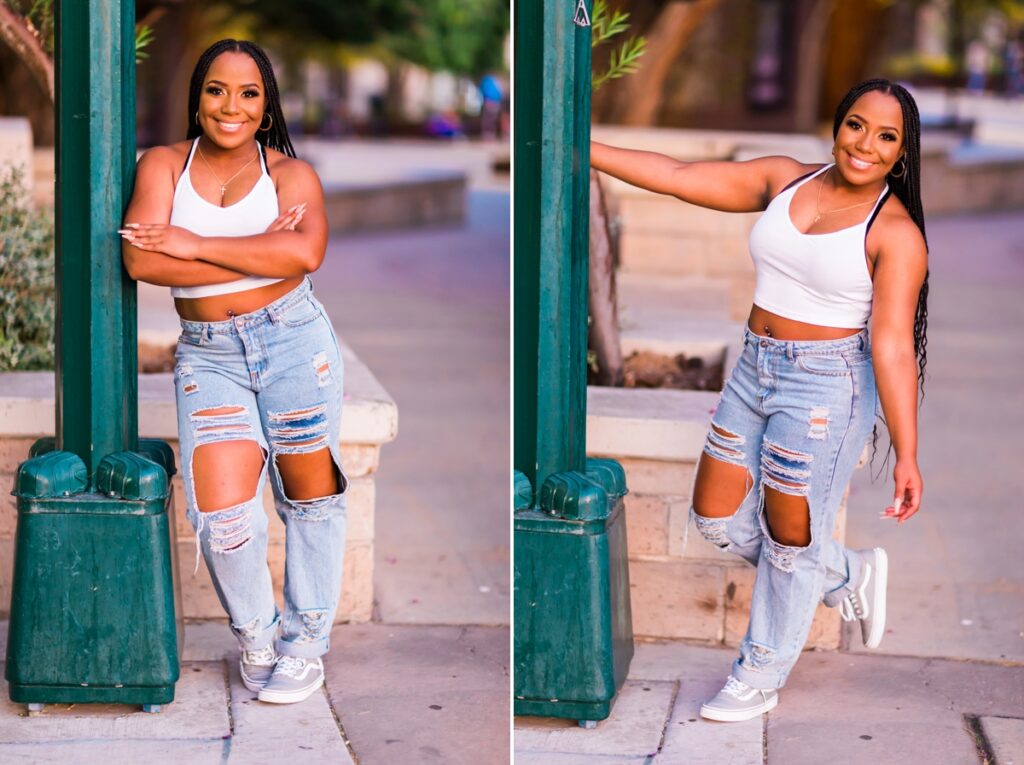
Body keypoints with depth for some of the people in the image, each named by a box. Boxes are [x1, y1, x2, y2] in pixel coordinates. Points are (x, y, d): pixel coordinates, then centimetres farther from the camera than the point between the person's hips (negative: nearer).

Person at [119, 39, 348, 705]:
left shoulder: (290, 172, 2)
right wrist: (260, 251, -13)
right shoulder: (164, 165, 5)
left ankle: (306, 639, 25)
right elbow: (141, 259, -11)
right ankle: (255, 635, 18)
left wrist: (196, 245, -16)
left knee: (311, 496, 7)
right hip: (208, 356, 0)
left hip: (293, 342, 0)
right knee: (221, 515, -9)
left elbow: (305, 253, -19)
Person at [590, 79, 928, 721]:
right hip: (755, 371, 7)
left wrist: (907, 455, -21)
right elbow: (677, 177, 3)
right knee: (717, 517, 14)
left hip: (827, 385, -6)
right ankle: (849, 576, 33)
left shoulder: (896, 234, -13)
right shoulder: (785, 181, 2)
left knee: (792, 535, 5)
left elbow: (892, 346, -17)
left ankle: (760, 679, 25)